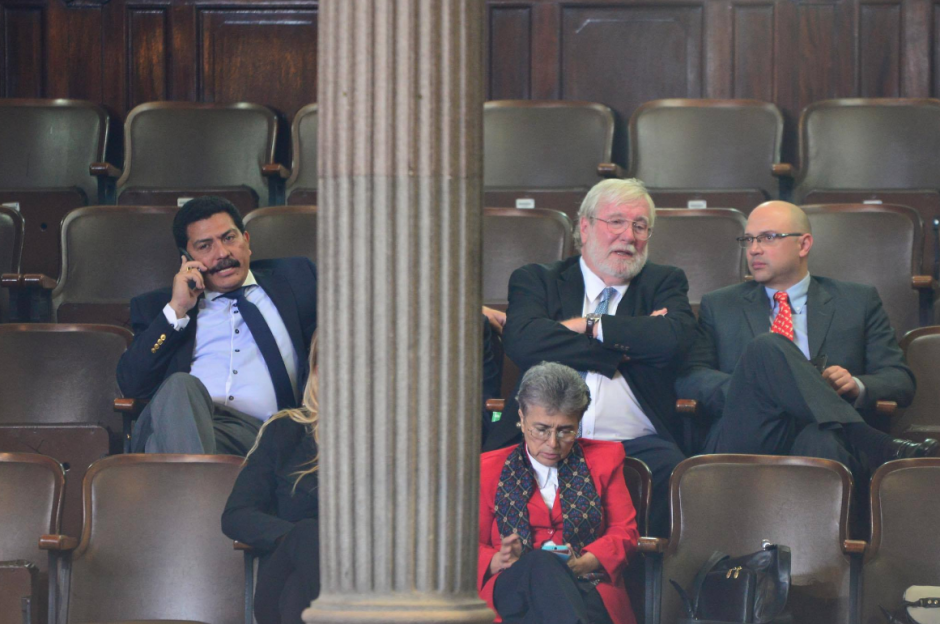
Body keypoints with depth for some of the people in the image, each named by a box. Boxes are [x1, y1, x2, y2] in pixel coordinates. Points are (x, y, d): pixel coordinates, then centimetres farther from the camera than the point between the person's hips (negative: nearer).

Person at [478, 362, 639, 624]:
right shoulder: (489, 469, 19)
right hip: (514, 590, 0)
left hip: (588, 594, 0)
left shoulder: (604, 458, 21)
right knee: (541, 563, -40)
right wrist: (500, 560, -12)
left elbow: (624, 531, 13)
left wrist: (583, 563, -8)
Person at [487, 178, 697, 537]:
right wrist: (622, 347, -4)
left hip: (634, 445, 0)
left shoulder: (664, 284, 20)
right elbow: (522, 342, -5)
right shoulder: (536, 281, 17)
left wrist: (587, 325, 0)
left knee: (668, 471, -33)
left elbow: (674, 339, -3)